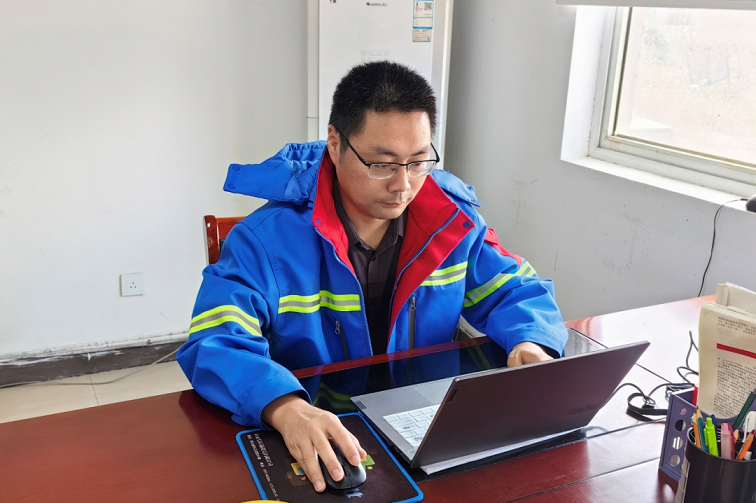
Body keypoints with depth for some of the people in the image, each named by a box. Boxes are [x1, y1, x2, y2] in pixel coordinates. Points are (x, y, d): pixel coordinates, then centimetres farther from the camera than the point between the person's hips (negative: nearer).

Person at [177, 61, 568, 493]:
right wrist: (286, 408, -44)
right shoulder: (268, 238, -17)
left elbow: (517, 292, 9)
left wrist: (531, 343, -15)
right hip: (317, 456, -1)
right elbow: (214, 347, -25)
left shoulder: (453, 221, -3)